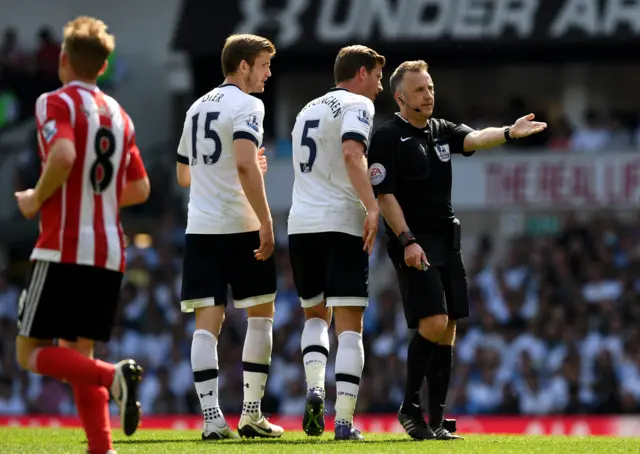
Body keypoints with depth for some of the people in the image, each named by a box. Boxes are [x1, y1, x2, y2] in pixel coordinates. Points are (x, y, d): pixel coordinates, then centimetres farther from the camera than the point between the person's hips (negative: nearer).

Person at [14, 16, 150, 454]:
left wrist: (36, 199, -9)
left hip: (64, 249, -7)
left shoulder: (56, 103, -6)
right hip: (111, 253, 7)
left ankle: (114, 375, -25)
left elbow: (63, 156, -25)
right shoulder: (118, 114, 16)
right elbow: (139, 189, 19)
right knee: (77, 354, 12)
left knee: (31, 352, -1)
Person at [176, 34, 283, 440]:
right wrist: (266, 221, -20)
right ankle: (251, 415, 7)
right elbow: (245, 165, -21)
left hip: (200, 228, 6)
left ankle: (212, 420, -8)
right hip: (240, 227, -6)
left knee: (208, 322, 0)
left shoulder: (197, 108, 17)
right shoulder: (246, 105, -7)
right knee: (261, 314, 8)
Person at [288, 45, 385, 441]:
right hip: (341, 225, -6)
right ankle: (344, 420, -8)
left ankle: (315, 387, -3)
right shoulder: (357, 105, -2)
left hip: (301, 225, 6)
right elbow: (352, 154, -21)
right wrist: (372, 207, -27)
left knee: (316, 314, 22)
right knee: (350, 326, -2)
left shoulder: (308, 110, 22)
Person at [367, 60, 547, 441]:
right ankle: (410, 408, -5)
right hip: (414, 244, -7)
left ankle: (436, 421, 8)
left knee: (447, 332, 4)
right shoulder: (388, 138, -4)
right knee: (433, 324, -18)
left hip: (447, 240, 7)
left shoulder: (441, 131, 14)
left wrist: (509, 133, -27)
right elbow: (384, 194, -9)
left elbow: (475, 139, -5)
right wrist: (407, 241, -18)